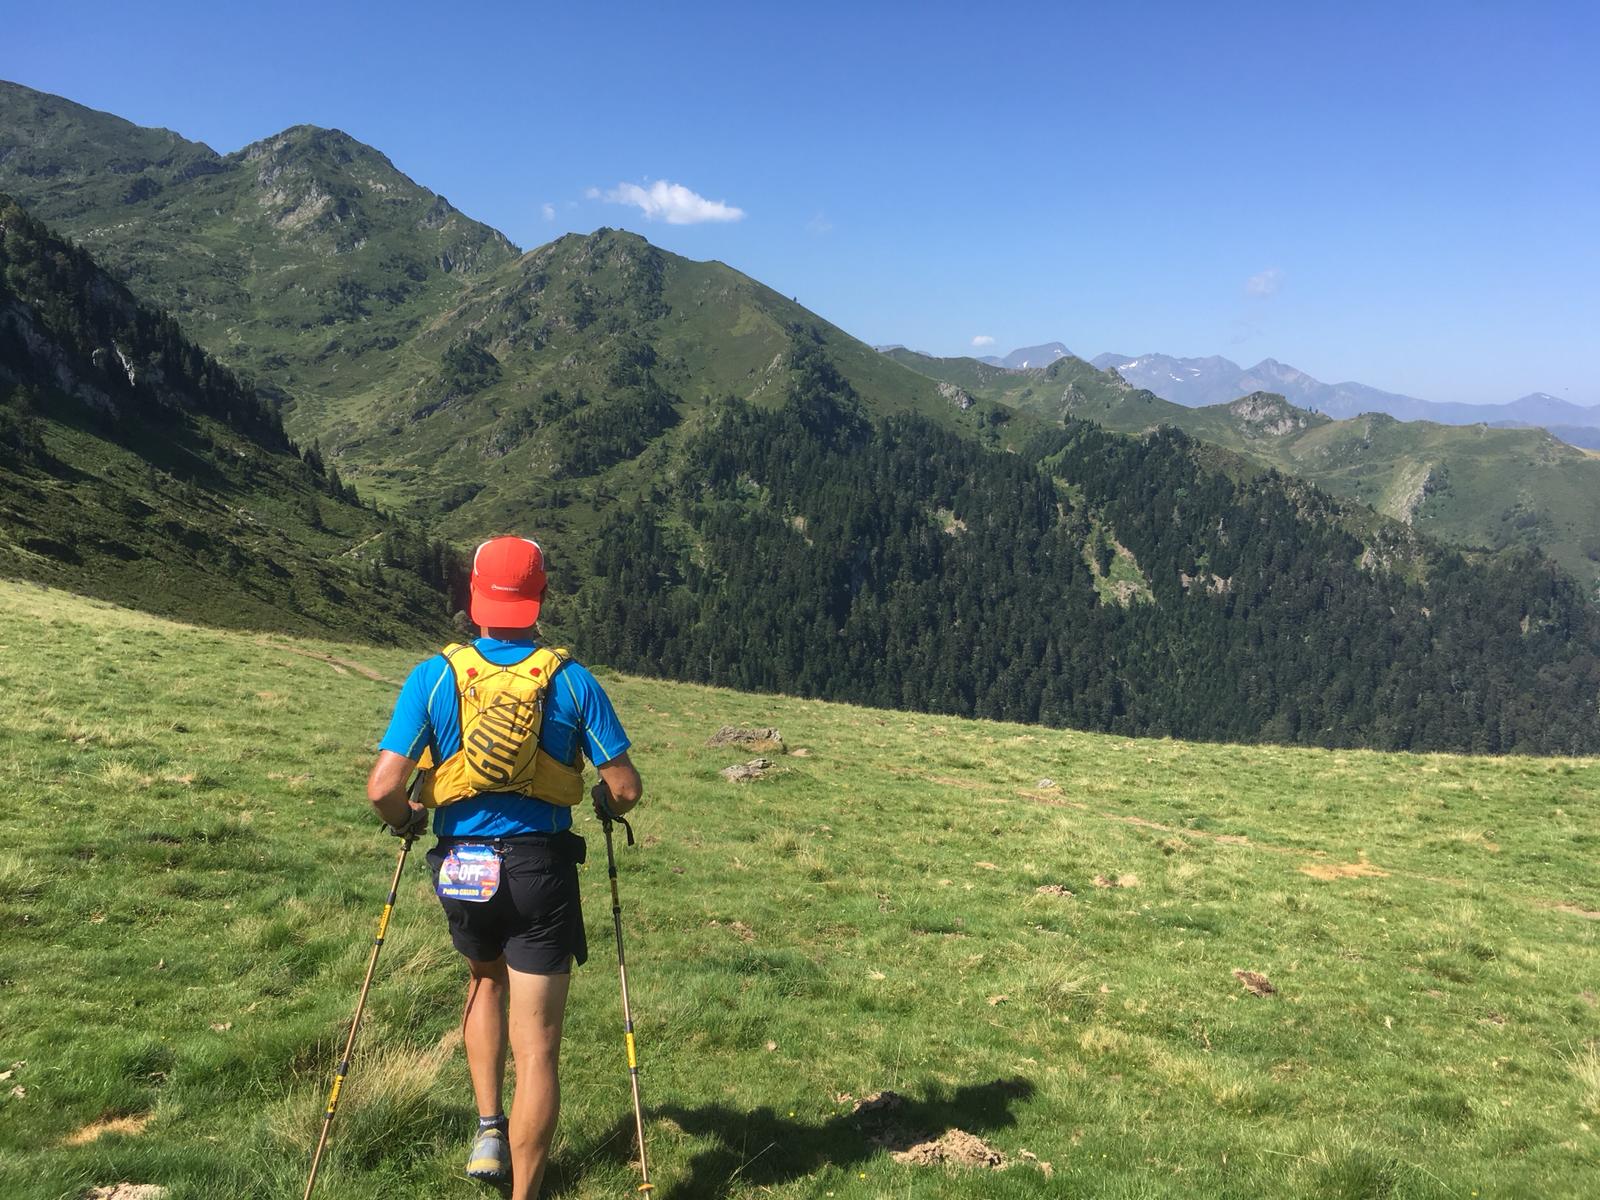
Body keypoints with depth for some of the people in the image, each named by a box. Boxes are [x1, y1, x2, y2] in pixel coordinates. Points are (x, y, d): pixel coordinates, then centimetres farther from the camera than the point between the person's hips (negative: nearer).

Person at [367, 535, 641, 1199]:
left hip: (461, 870, 2)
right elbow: (626, 787, -3)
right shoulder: (571, 679, -4)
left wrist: (405, 819, 13)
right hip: (540, 869, -2)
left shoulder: (433, 676, -3)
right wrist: (605, 802, 19)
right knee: (536, 1049, 5)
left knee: (486, 978, 33)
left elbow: (382, 788, -9)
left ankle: (489, 1131, 29)